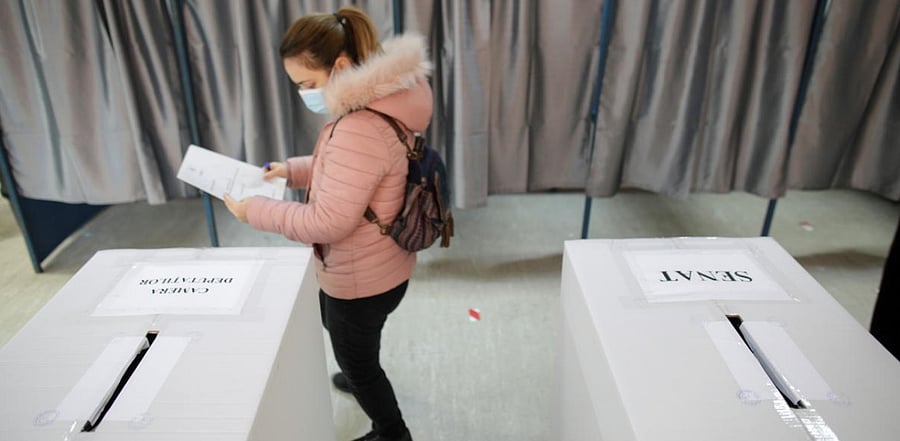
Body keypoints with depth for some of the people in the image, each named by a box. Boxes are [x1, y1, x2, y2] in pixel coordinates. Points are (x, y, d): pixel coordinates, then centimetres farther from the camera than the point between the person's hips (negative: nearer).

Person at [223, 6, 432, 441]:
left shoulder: (361, 129, -34)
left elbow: (328, 222, -30)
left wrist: (255, 210, -20)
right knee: (335, 325, 36)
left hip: (362, 277, -10)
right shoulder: (367, 106, -1)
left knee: (357, 358, 16)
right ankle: (362, 379, 65)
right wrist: (291, 169, 3)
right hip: (371, 266, 10)